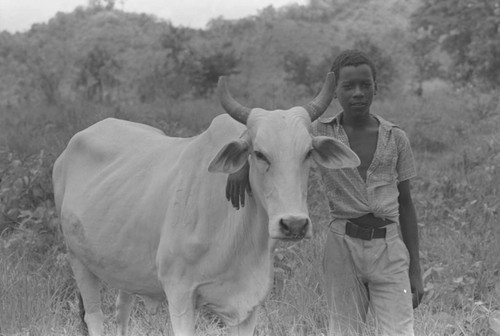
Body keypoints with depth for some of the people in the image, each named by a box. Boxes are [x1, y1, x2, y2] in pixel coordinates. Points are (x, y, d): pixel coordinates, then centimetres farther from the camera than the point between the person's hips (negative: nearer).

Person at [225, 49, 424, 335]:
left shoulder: (396, 139, 5)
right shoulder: (319, 134, 1)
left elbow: (405, 204, 9)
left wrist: (415, 270, 7)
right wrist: (243, 165, -23)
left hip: (389, 248, 0)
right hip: (343, 246, 0)